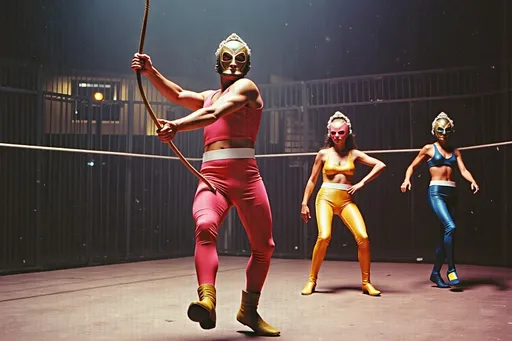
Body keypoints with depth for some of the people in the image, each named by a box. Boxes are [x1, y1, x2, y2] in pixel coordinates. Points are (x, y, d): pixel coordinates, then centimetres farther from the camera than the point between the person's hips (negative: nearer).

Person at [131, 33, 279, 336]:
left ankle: (249, 310, 21)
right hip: (211, 177, 3)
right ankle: (207, 301, -44)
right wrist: (150, 72, 0)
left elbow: (213, 114, -12)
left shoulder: (246, 86, 5)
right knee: (205, 226, -28)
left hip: (245, 177, -3)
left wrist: (177, 125, -26)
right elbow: (178, 95, 16)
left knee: (263, 246, 1)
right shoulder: (210, 96, 28)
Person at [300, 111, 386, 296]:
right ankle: (312, 280, -4)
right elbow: (312, 180, 11)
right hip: (326, 198, -2)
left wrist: (361, 183, -2)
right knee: (324, 237, -23)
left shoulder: (354, 154, 8)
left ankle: (366, 283, 2)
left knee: (363, 237, -14)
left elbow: (380, 165, 4)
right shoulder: (323, 154, 6)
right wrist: (304, 203, 7)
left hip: (346, 200, 2)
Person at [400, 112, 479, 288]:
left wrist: (473, 181, -16)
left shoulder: (455, 151, 14)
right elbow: (412, 166, 7)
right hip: (436, 191, -5)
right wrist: (407, 179, -12)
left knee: (444, 233, 7)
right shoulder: (429, 148, 4)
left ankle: (435, 273, 18)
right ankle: (451, 270, -14)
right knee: (450, 227, -23)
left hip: (451, 192, 5)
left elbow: (463, 170, 4)